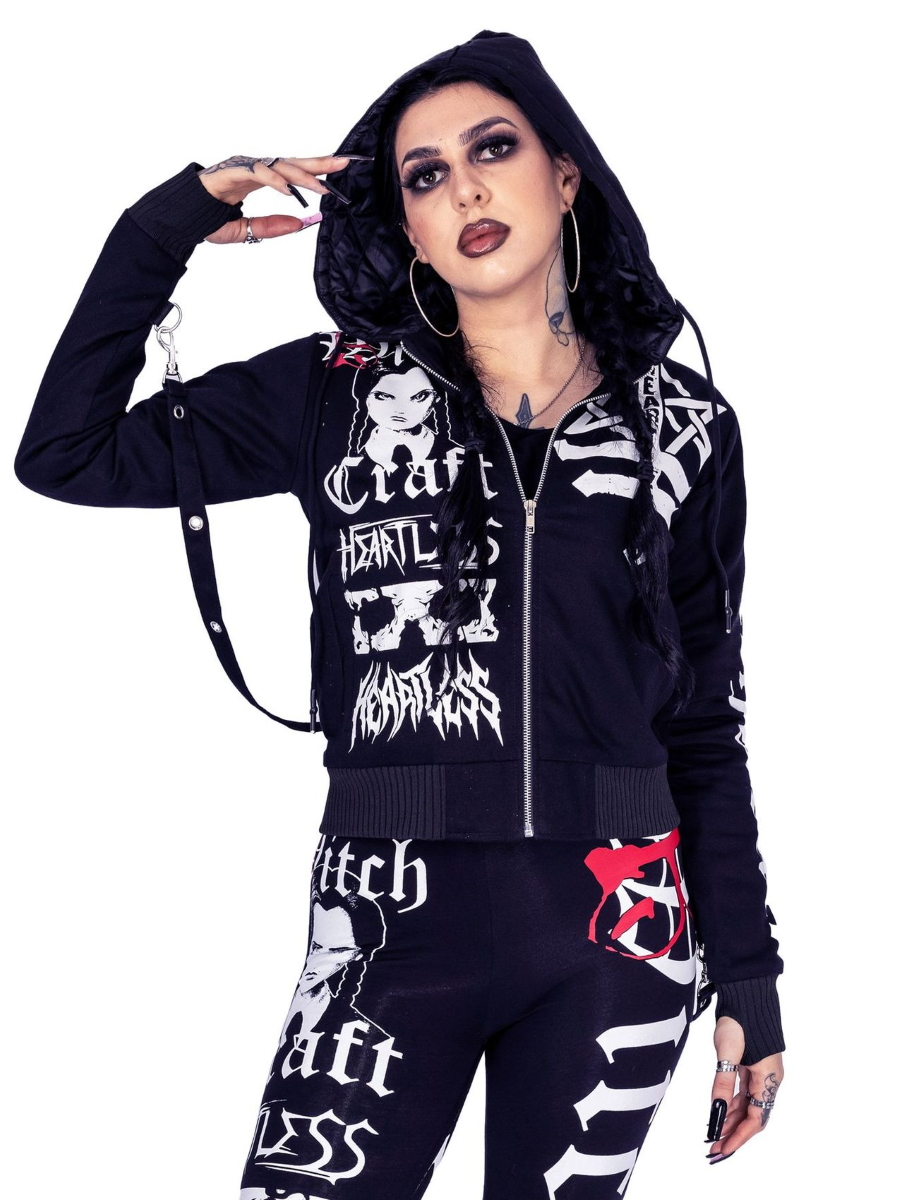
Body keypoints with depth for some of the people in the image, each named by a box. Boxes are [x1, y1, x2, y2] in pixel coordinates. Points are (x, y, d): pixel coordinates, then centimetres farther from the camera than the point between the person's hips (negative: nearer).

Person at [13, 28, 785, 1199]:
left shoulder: (681, 420, 6)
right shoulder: (340, 392, 3)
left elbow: (706, 718, 9)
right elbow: (67, 455, 0)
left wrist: (748, 978, 7)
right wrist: (171, 222, -2)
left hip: (617, 935, 1)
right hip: (395, 925, -1)